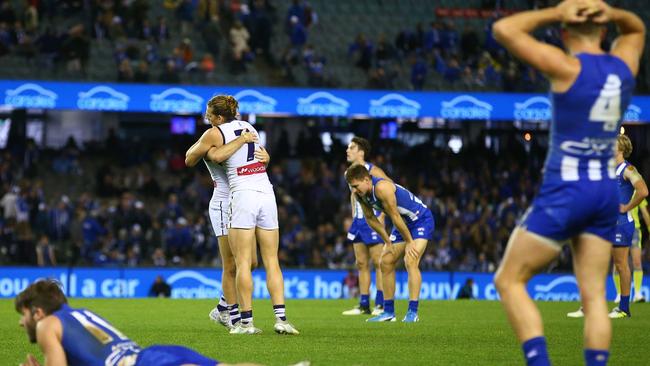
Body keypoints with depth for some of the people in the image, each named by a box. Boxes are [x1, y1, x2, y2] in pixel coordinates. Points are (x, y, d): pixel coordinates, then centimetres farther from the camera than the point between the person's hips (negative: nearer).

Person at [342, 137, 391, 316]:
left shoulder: (373, 171, -12)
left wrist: (382, 215, -17)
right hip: (358, 221, 8)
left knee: (378, 262, -5)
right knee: (361, 264, 8)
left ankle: (380, 304, -3)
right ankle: (364, 305, 11)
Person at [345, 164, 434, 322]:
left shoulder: (382, 188, -33)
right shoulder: (360, 194, -7)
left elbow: (395, 217, -26)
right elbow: (370, 218, 6)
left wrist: (409, 242, -20)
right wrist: (388, 242, 5)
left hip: (421, 220, -9)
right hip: (404, 224, 9)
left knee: (410, 261, -23)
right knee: (386, 262, 5)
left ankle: (413, 312, -25)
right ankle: (388, 312, 12)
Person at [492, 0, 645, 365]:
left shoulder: (567, 66, -12)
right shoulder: (624, 66, 5)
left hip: (565, 190, -6)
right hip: (607, 191, 6)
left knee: (509, 281, 3)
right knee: (594, 294, 8)